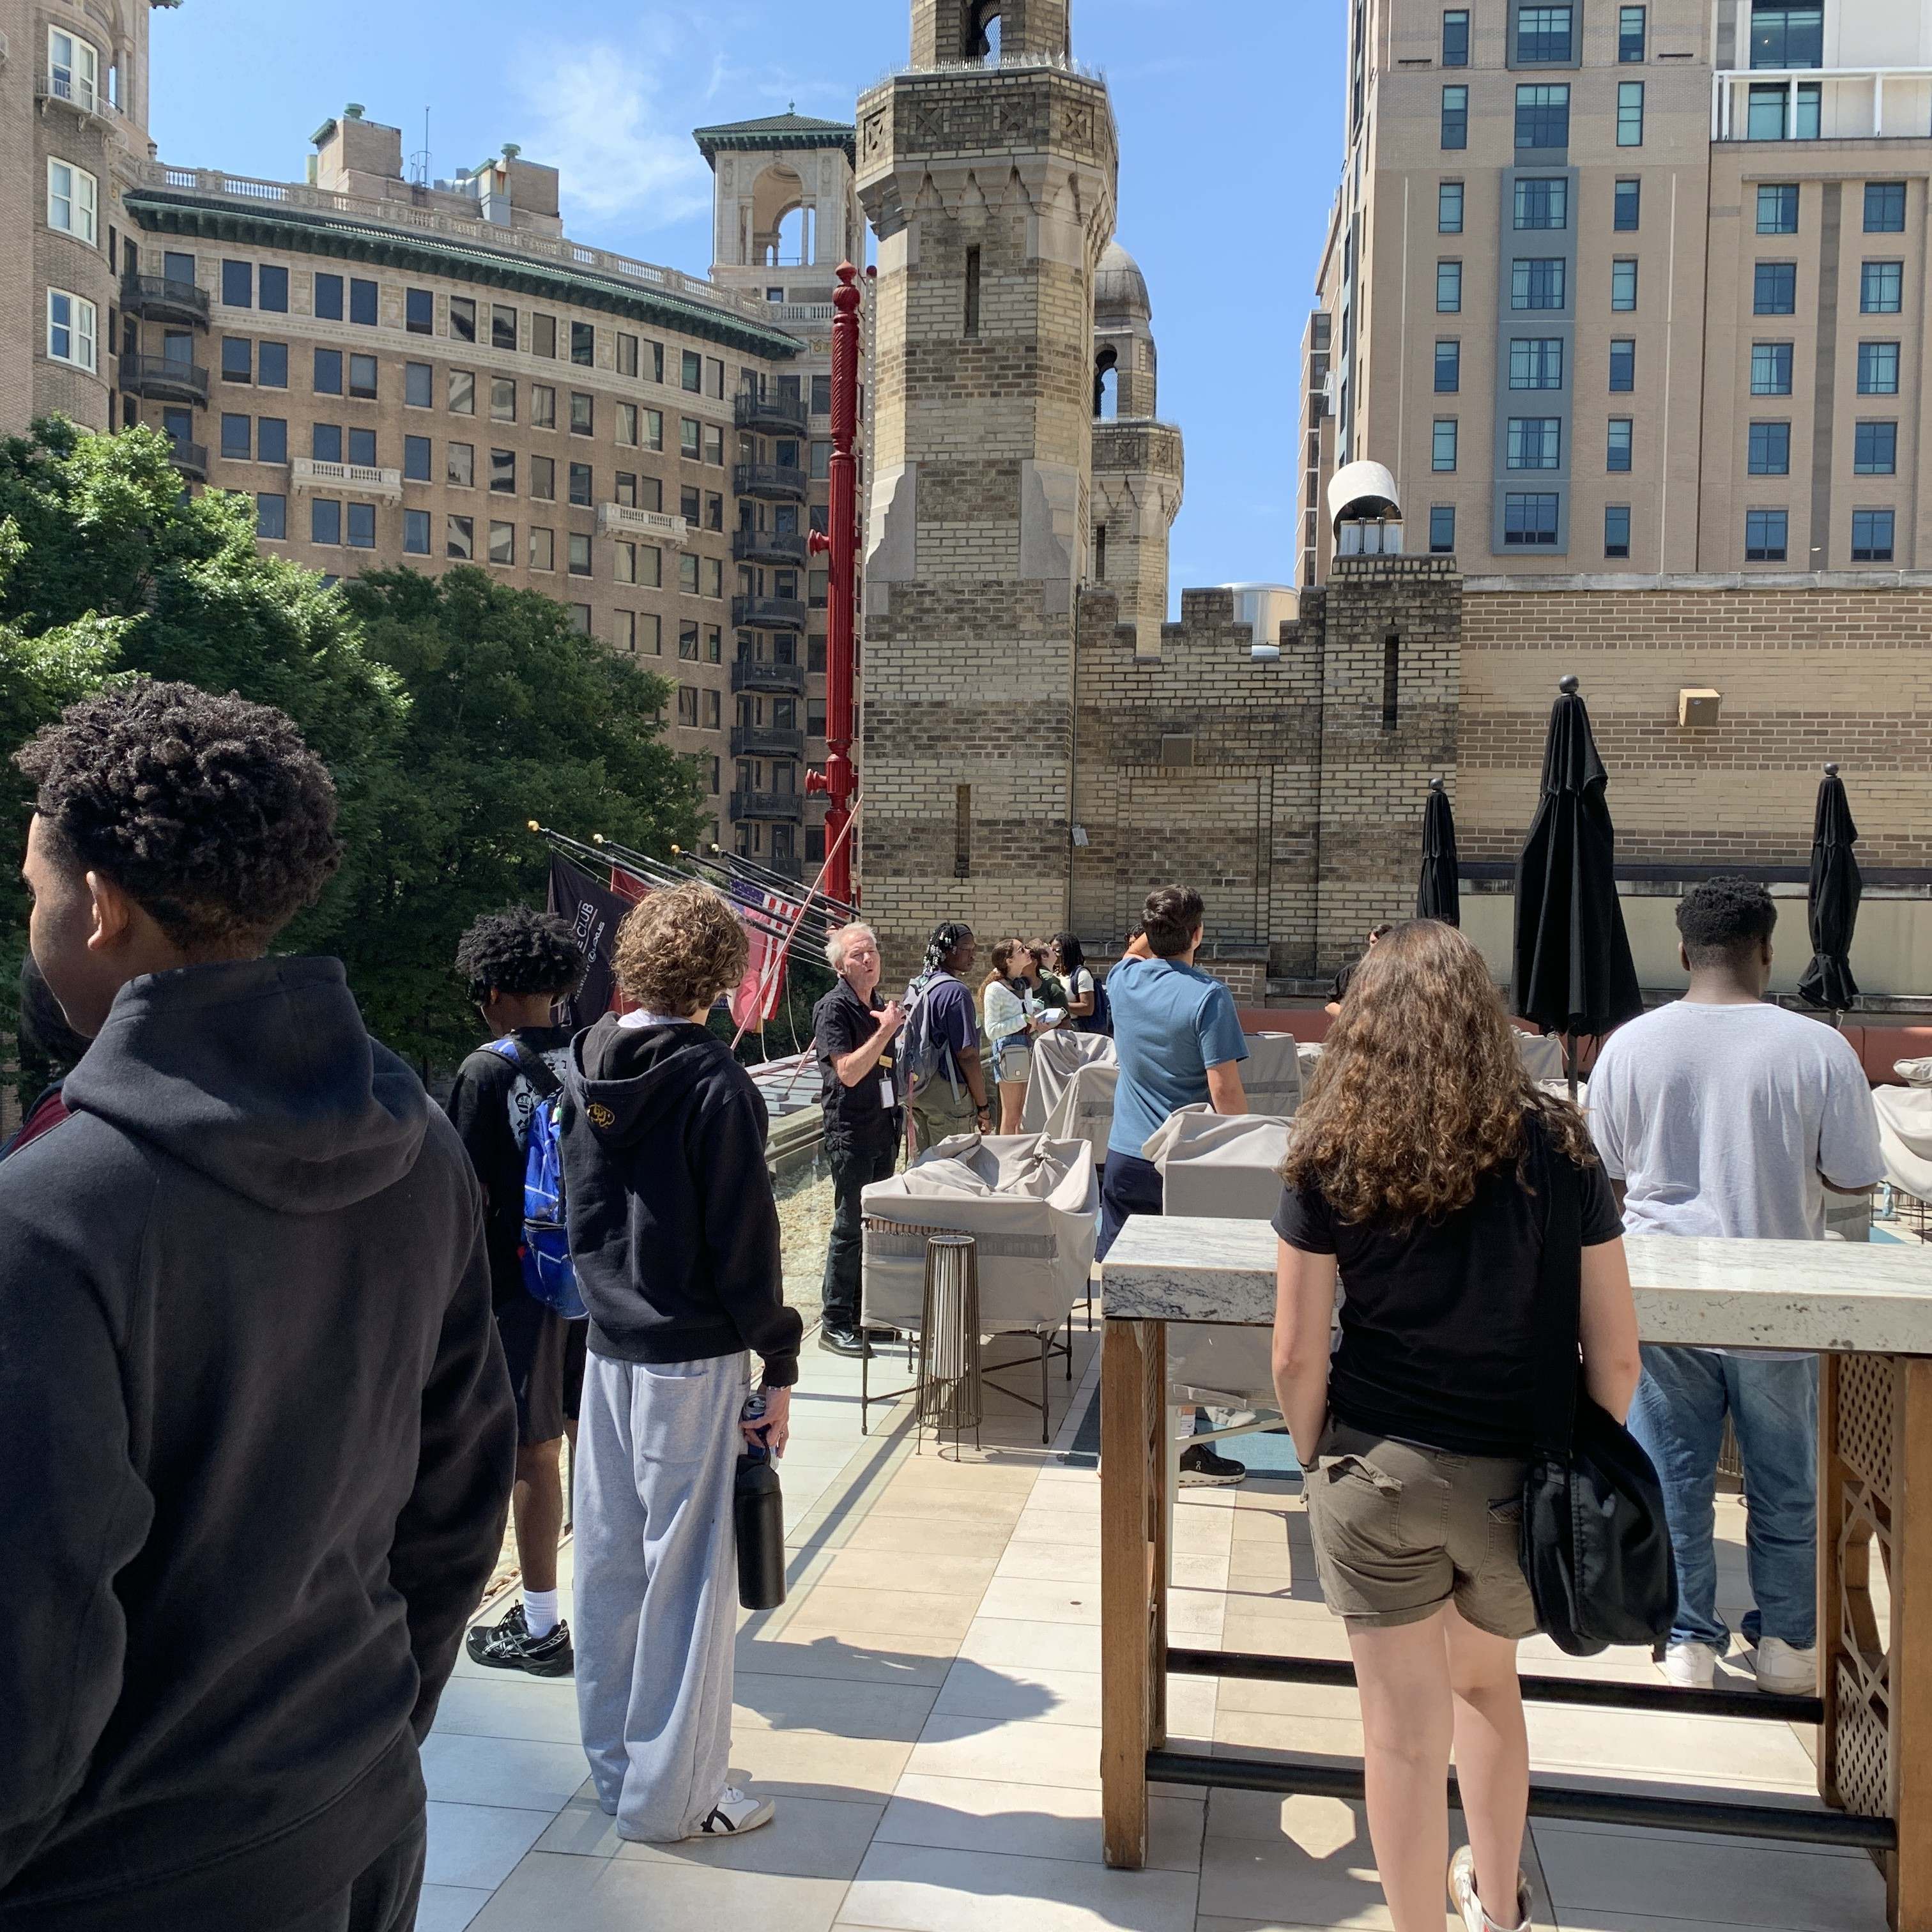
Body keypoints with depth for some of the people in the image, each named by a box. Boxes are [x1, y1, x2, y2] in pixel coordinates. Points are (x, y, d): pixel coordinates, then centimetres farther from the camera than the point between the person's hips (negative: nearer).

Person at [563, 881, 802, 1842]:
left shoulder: (586, 1066, 4)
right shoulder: (712, 1082, -17)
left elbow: (575, 1210, 12)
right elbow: (744, 1237, -15)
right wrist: (779, 1366, -8)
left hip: (608, 1344, 7)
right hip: (693, 1355, -7)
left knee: (609, 1556, 16)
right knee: (687, 1570, 4)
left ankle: (614, 1762, 31)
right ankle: (670, 1793, 15)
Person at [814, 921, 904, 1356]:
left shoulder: (879, 1005, 12)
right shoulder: (833, 1009, -12)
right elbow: (849, 1072, -22)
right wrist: (885, 1030, -23)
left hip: (884, 1126, 8)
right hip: (851, 1129, -8)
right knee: (850, 1226, -4)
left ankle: (863, 1311, 23)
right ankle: (835, 1324, 3)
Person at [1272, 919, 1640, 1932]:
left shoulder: (1331, 1157, -10)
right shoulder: (1555, 1147, -8)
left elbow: (1297, 1358, -8)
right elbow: (1615, 1356, -6)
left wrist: (1318, 1466, 8)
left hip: (1376, 1470, -2)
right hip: (1514, 1474, 3)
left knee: (1403, 1732, 11)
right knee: (1486, 1681, 28)